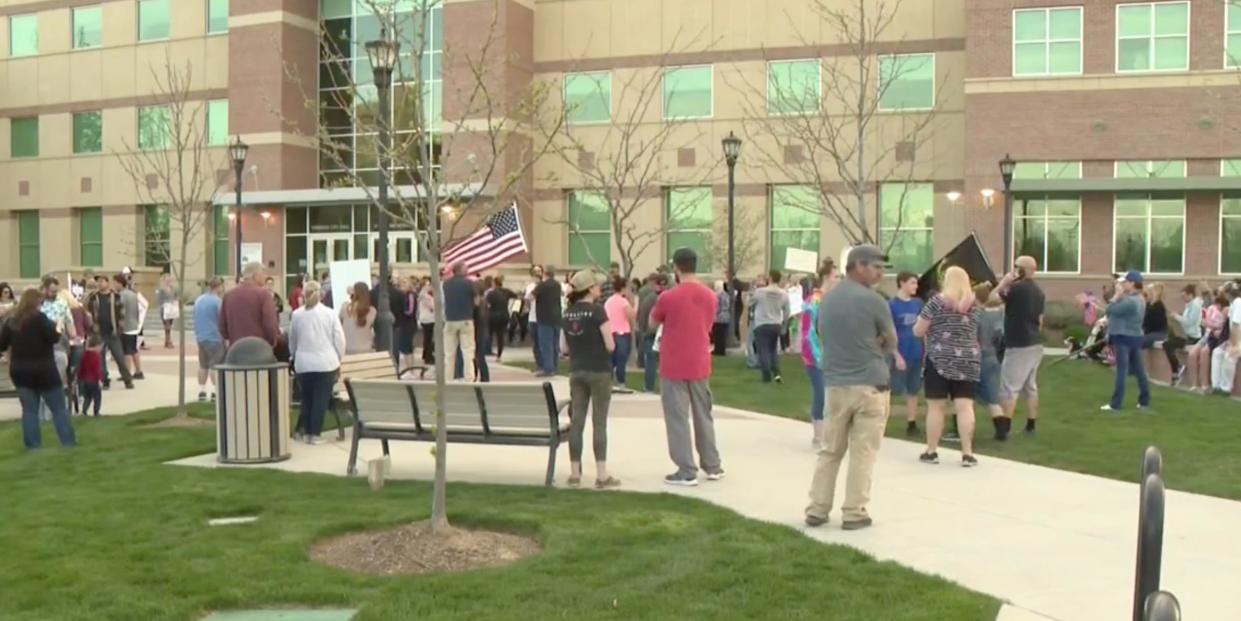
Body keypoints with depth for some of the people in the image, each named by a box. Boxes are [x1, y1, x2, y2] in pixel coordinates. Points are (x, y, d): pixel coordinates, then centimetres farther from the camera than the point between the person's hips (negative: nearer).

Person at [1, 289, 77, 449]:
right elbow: (54, 337, -18)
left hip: (20, 372, 5)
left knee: (29, 410, 10)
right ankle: (68, 442, 4)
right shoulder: (39, 318, -13)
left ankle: (32, 445, 8)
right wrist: (57, 327, 0)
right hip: (43, 371, -5)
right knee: (59, 408, 4)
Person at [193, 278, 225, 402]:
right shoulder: (217, 301, -14)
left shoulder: (198, 300, 10)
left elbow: (196, 319, 18)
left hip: (200, 337, 7)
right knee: (216, 366, -3)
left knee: (203, 365, 13)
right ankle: (215, 392, -5)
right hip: (214, 338, -7)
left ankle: (201, 392, 15)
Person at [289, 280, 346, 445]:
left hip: (303, 363, 2)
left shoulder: (296, 315, 1)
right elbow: (339, 339, -2)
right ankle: (313, 433, 1)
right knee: (321, 399, 2)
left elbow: (292, 341, 11)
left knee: (307, 398, 15)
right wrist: (338, 358, 11)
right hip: (326, 363, -2)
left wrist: (296, 356, 27)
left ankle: (302, 429, 18)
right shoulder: (329, 313, -3)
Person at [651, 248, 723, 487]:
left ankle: (687, 472, 3)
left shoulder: (668, 297, -14)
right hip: (700, 365, 5)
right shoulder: (710, 296, 2)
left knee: (677, 418, 2)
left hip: (674, 367, -5)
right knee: (704, 415, 16)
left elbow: (653, 324, 2)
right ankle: (713, 467, 22)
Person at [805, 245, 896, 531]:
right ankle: (854, 513, 4)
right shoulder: (872, 300, -9)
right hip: (870, 385, -5)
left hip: (835, 384, 6)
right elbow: (891, 343, 1)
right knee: (862, 453, 1)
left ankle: (817, 509, 12)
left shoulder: (826, 300, 11)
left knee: (830, 451, 12)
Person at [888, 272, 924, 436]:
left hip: (917, 354, 6)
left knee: (913, 391, 11)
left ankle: (912, 424, 17)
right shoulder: (892, 304, -10)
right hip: (901, 355, -5)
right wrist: (897, 356, -16)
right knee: (893, 390, -2)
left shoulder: (918, 303, 7)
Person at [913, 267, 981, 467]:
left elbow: (917, 331, -3)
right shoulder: (974, 304, 7)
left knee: (935, 406, 4)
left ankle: (931, 451, 9)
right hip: (968, 360, 4)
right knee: (965, 407, 1)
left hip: (940, 359, -3)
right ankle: (967, 454, 0)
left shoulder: (938, 301, -6)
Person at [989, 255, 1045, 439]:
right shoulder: (1039, 292, 12)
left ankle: (1004, 429, -11)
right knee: (1031, 386, 14)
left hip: (1018, 346, -8)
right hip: (1035, 344, 8)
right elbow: (1040, 321, 17)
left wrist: (1003, 283, -4)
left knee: (1010, 388, -8)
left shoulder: (1017, 287, -15)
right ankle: (1031, 425, 19)